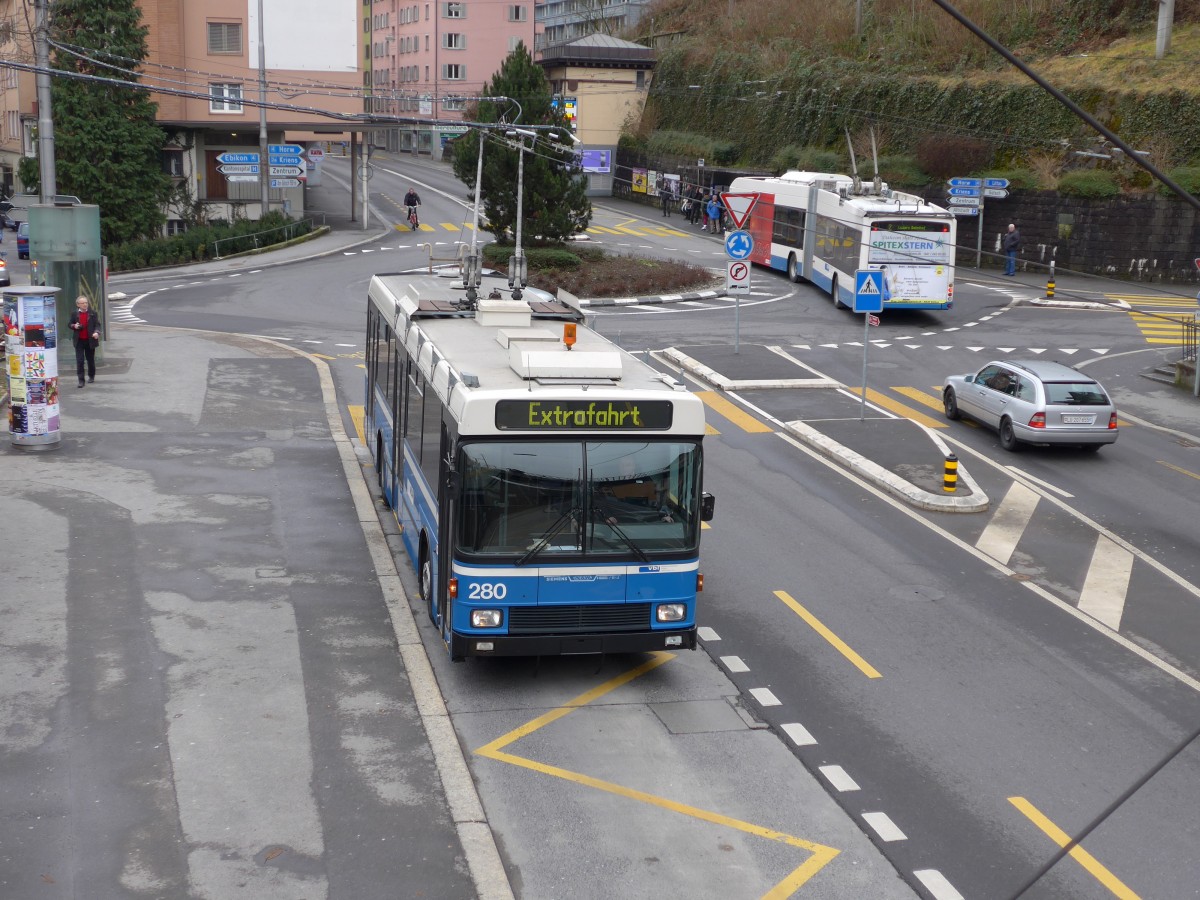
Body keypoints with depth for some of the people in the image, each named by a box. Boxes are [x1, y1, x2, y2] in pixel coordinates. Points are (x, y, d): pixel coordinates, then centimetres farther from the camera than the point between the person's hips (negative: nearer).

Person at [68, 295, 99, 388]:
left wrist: (96, 332, -23)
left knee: (90, 359, 14)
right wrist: (74, 326, -12)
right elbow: (69, 324, 11)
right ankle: (81, 380, -5)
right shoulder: (74, 314, 2)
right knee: (80, 361, -6)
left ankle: (91, 376, 34)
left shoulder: (93, 313, 0)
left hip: (90, 340, 0)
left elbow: (97, 324, -4)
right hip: (79, 341, 0)